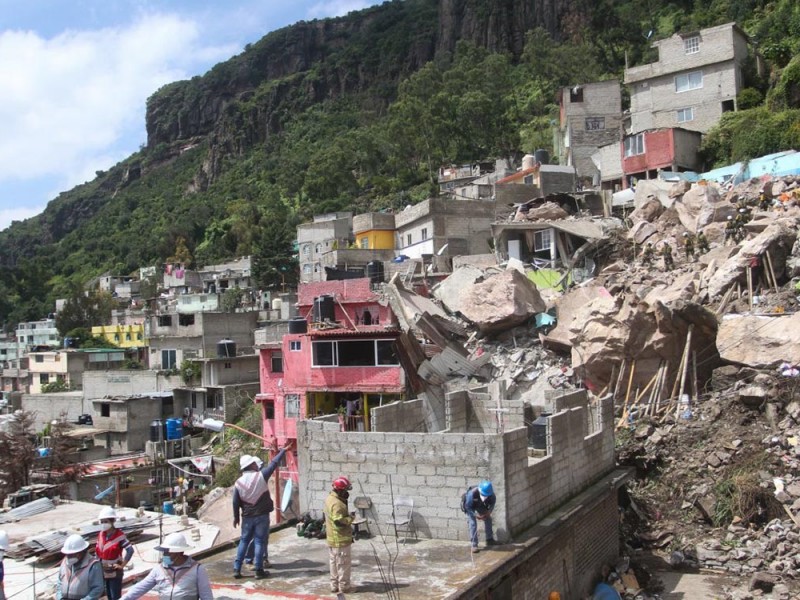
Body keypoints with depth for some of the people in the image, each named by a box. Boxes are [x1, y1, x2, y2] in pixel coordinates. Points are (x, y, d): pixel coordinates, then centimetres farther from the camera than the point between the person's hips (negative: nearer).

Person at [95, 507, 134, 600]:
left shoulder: (119, 536, -19)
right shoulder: (100, 535, 1)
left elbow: (130, 550, -25)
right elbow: (97, 550, 16)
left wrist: (122, 565, -22)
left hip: (115, 573, -6)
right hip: (103, 572, 6)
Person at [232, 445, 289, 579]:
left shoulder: (238, 482, -3)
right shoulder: (260, 476, -11)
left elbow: (235, 502, 2)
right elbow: (274, 463, -3)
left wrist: (236, 517, 15)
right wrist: (283, 450, 9)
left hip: (247, 517, 3)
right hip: (262, 515, -3)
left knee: (244, 541, 14)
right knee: (259, 542, 3)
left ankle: (237, 569, 13)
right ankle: (259, 570, 5)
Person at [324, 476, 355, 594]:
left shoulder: (329, 499, 7)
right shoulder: (337, 504, -26)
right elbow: (339, 521, -30)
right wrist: (350, 518, -17)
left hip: (331, 538, 10)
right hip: (340, 539, -10)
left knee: (333, 562, 17)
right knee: (343, 563, 3)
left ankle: (334, 585, 25)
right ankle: (344, 586, 11)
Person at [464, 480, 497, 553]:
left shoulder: (491, 494, -31)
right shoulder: (472, 494, -43)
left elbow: (493, 502, -9)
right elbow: (468, 507, -28)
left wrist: (489, 511, -22)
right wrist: (476, 515, -36)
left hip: (481, 506, 4)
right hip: (471, 507, -4)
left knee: (488, 519, 2)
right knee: (473, 523, -14)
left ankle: (489, 540, 19)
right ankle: (474, 545, -11)